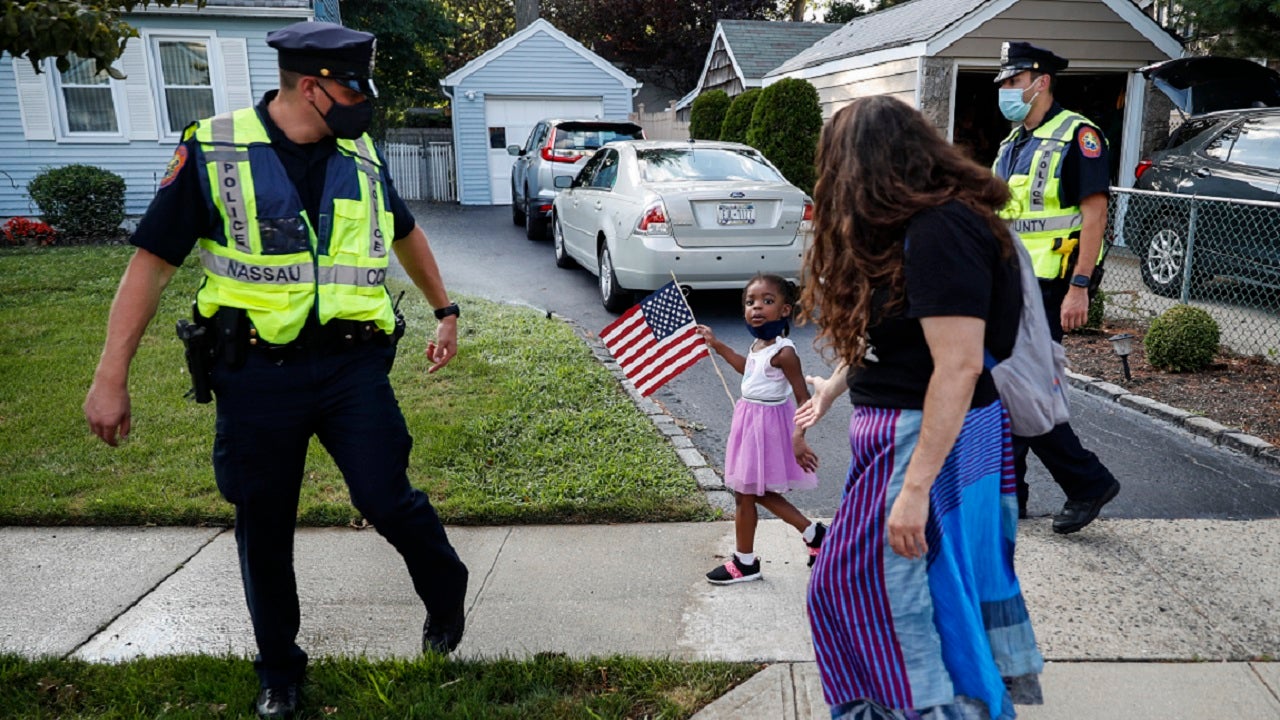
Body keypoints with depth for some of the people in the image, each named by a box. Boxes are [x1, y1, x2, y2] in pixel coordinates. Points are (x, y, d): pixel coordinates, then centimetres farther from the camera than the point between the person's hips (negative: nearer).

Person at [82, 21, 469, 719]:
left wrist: (445, 310, 26)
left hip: (353, 367, 1)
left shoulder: (361, 158, 6)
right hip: (257, 374, -1)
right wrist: (111, 377, -5)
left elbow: (405, 233, 24)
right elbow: (151, 261, -3)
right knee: (264, 530, 10)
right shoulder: (213, 151, -5)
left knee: (387, 500, -7)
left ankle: (446, 595, 24)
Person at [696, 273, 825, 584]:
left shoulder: (783, 352, -21)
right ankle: (814, 533, 30)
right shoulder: (758, 344, 4)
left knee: (745, 493, 3)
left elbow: (804, 398, -21)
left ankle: (745, 562, 21)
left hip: (766, 424, -9)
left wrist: (798, 437, -31)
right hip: (750, 421, 9)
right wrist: (716, 344, 26)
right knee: (759, 492, 18)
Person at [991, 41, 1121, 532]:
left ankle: (1089, 483, 9)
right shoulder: (1012, 144, 18)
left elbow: (1094, 214, -14)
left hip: (1046, 288, -9)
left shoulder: (1076, 136, -8)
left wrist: (1079, 287, -20)